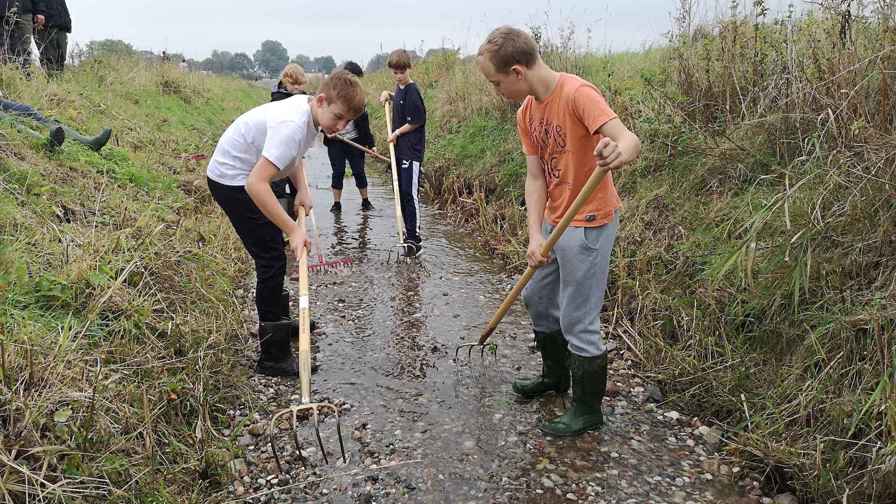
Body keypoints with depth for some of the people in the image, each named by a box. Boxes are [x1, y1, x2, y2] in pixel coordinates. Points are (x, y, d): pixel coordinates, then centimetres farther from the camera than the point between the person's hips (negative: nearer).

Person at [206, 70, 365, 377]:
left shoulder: (309, 109, -4)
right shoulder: (292, 125, -33)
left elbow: (293, 154, 15)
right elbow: (256, 184, -40)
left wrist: (302, 189, 0)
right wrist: (293, 229, -38)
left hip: (246, 175, 10)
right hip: (232, 181, -10)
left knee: (274, 255, 21)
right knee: (272, 260, -11)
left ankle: (279, 321, 41)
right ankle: (273, 357, -4)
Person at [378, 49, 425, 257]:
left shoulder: (412, 91, -14)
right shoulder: (399, 88, 12)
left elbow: (417, 121, -15)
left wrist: (396, 133, -7)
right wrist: (388, 95, 16)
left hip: (412, 149, -9)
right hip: (400, 148, 9)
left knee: (410, 192, -11)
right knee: (401, 191, 12)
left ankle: (415, 238, -8)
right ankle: (408, 230, 22)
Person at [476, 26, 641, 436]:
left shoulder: (577, 93, -21)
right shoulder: (526, 113, 4)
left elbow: (630, 140, -32)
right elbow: (535, 178, 1)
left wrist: (617, 154, -56)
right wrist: (535, 236, -10)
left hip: (589, 224, -9)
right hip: (553, 221, 9)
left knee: (578, 321, -2)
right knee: (537, 297, 21)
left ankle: (588, 410, 18)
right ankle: (555, 375, 43)